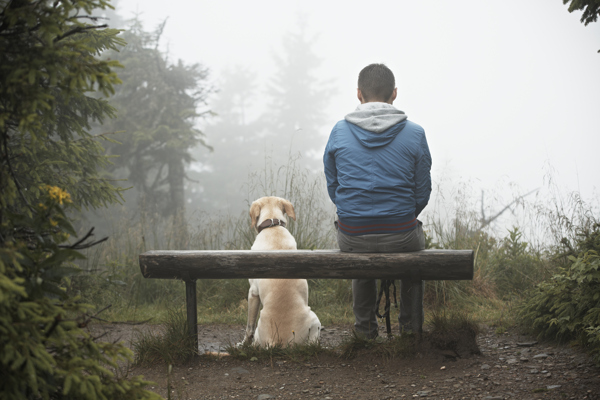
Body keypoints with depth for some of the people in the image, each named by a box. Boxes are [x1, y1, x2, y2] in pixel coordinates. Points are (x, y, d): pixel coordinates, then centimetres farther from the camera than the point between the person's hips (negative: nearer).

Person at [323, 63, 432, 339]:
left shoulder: (339, 132, -3)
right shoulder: (414, 134, -7)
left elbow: (332, 187, 6)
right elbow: (422, 193, -1)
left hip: (351, 237, 1)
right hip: (400, 237, -1)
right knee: (416, 237, 36)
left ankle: (365, 325, 44)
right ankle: (410, 324, 41)